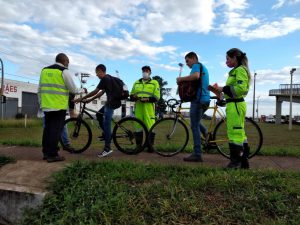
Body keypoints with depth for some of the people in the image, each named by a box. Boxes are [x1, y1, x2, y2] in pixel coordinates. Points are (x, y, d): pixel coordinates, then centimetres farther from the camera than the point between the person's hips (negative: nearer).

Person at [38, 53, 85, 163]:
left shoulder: (44, 70, 13)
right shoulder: (64, 71, -6)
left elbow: (39, 90, 16)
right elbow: (73, 90, -3)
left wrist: (41, 103, 24)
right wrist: (83, 90, 16)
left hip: (47, 105, 7)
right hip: (59, 106, -6)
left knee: (47, 128, 13)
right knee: (56, 130, -2)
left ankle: (46, 152, 20)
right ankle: (52, 155, 1)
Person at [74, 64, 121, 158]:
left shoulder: (105, 79, -11)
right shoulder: (108, 78, 19)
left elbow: (95, 91, -14)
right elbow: (101, 92, 21)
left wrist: (81, 98, -7)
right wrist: (90, 99, 19)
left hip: (112, 103, -10)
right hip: (111, 102, 10)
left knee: (106, 124, -9)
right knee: (99, 114, 19)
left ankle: (107, 148, -6)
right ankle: (107, 134, 20)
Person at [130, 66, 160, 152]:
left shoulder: (154, 83, 11)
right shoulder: (136, 83, 22)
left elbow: (156, 97, 1)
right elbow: (131, 95, 19)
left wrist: (147, 99, -16)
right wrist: (134, 97, -4)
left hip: (149, 108, -3)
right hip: (138, 107, 3)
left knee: (150, 126, -8)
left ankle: (150, 146, 2)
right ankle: (138, 146, 12)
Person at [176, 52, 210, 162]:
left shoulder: (196, 65, -4)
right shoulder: (203, 67, 26)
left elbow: (195, 76, -27)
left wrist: (181, 78, -15)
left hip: (198, 99, -10)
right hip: (205, 99, 10)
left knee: (195, 127, -7)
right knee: (196, 124, 24)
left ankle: (197, 154, -5)